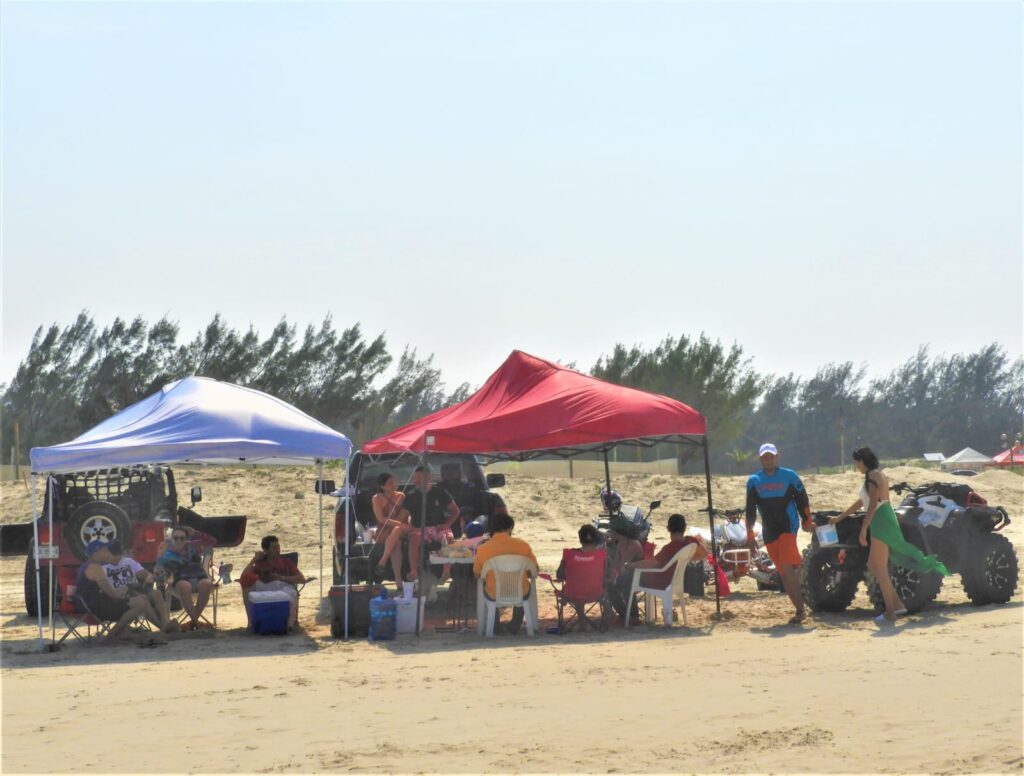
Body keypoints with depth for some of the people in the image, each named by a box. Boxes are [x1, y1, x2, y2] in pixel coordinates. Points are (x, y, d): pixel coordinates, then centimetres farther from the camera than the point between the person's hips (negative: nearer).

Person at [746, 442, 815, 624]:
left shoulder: (790, 476, 2)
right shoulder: (754, 481, 10)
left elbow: (802, 500, 8)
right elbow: (750, 510, 13)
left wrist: (807, 522, 6)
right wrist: (750, 536, 10)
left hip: (788, 527, -4)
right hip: (768, 533, 4)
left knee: (787, 567, -19)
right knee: (783, 573, 4)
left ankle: (800, 610, -16)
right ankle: (799, 609, 9)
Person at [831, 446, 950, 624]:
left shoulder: (873, 476, -10)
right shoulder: (879, 475, 21)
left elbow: (873, 503, -19)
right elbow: (861, 502, 28)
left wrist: (863, 528, -20)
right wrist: (838, 518, 31)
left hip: (881, 522, -10)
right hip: (885, 521, 10)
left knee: (880, 569, -6)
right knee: (873, 566, 13)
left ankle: (890, 612, -6)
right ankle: (896, 604, 10)